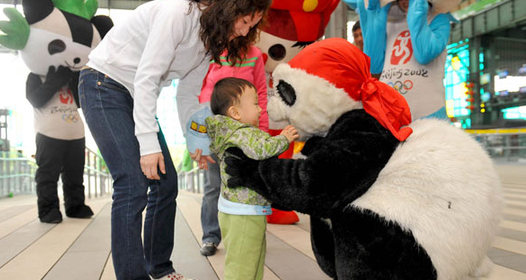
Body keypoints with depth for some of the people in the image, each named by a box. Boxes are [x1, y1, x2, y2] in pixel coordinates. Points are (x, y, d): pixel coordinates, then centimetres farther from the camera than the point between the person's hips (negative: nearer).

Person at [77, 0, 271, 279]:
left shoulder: (211, 38, 5)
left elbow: (188, 95, 7)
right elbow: (146, 78, -26)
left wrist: (196, 144, -3)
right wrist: (148, 143, -29)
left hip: (138, 95, 8)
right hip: (104, 85, -8)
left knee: (166, 181, 5)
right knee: (133, 185, -16)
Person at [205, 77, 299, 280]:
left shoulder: (236, 132, 13)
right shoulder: (243, 133, -19)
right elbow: (260, 149, -39)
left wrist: (281, 137, 16)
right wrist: (283, 140, -23)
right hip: (243, 214, -11)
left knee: (255, 259, 23)